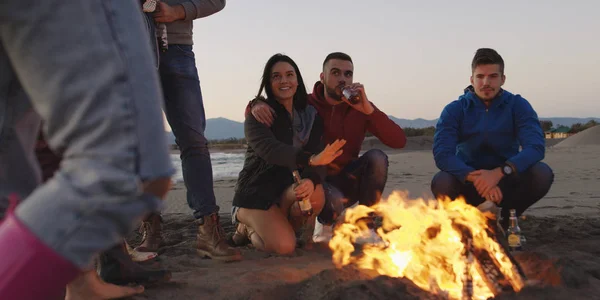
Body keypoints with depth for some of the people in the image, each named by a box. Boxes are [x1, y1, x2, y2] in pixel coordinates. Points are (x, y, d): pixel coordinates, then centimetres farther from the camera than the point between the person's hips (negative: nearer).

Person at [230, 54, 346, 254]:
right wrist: (310, 159, -48)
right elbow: (269, 149, -30)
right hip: (257, 191, -4)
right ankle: (249, 229, 9)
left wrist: (311, 179, -33)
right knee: (284, 246, -25)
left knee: (316, 194, -30)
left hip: (289, 189, 4)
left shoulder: (310, 115, 4)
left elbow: (318, 157, -8)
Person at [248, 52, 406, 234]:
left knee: (376, 157, -25)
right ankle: (326, 222, 2)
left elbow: (399, 141, -15)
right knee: (333, 200, -37)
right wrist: (256, 105, -22)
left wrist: (368, 110, -27)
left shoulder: (360, 107, -3)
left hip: (347, 182, 3)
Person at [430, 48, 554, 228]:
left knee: (542, 174, -28)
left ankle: (503, 220, -1)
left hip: (505, 180, 1)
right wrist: (475, 178, -38)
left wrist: (499, 172, -38)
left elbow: (536, 147, -21)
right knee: (441, 183, -33)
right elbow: (442, 154, -21)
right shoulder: (454, 110, -8)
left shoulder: (518, 106, -7)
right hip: (468, 182, -1)